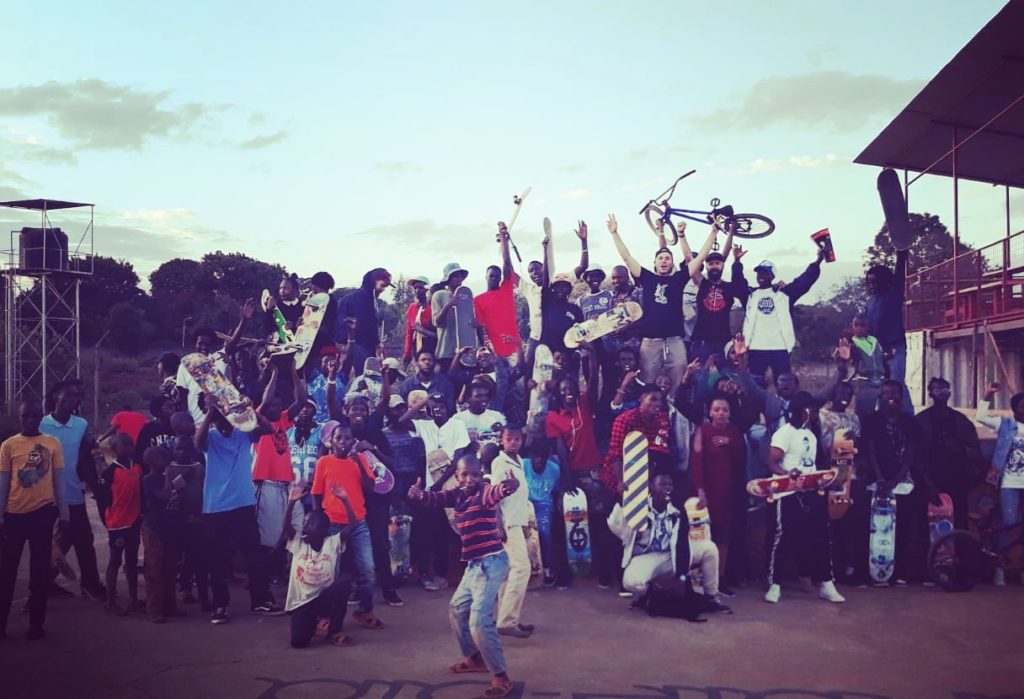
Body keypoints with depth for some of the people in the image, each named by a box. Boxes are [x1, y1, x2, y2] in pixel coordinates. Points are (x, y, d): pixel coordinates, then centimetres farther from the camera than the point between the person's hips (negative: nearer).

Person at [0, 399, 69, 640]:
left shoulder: (53, 444, 2)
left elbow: (59, 481, 5)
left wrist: (64, 511, 2)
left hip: (43, 512, 0)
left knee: (40, 569, 7)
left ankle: (36, 623, 15)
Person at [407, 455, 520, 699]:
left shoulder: (485, 492, -14)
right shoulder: (457, 495, 7)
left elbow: (497, 490, -36)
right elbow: (435, 498, -4)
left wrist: (509, 486, -61)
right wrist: (418, 494, -28)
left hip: (491, 563, -9)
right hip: (474, 565, 9)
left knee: (479, 620, -14)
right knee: (457, 608, 23)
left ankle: (501, 677, -6)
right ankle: (474, 658, 38)